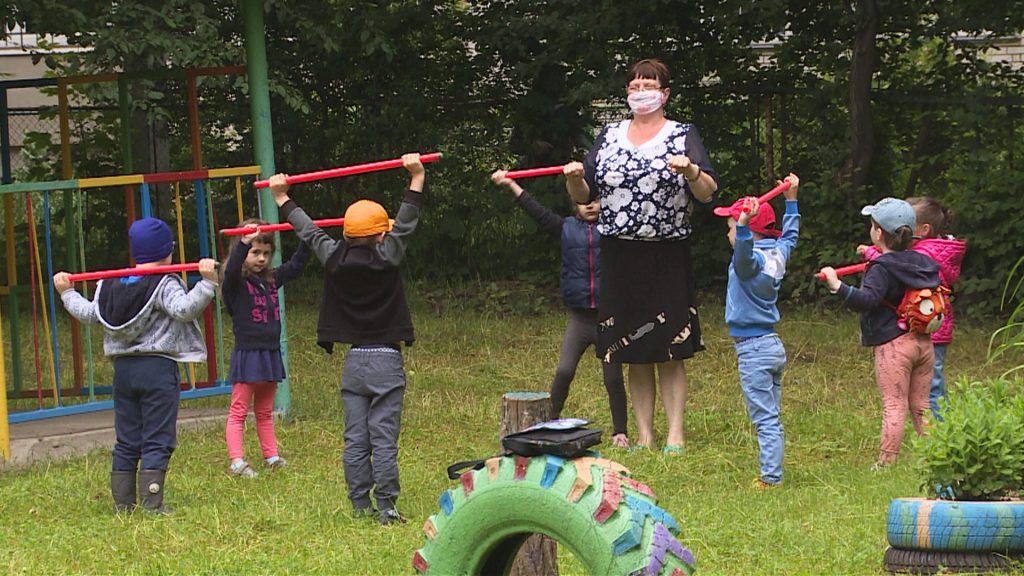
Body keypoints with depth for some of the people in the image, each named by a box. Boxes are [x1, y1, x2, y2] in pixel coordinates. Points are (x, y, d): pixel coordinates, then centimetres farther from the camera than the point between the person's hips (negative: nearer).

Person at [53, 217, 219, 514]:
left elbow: (90, 313, 15)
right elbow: (184, 309, -26)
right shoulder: (164, 284, -11)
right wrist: (206, 282, -30)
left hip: (123, 367, 6)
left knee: (126, 441, 12)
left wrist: (67, 293, 30)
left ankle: (123, 503, 14)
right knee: (157, 441, -3)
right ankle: (152, 504, -8)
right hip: (158, 367, -6)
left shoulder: (110, 285, 8)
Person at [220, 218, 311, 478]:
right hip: (247, 355, -7)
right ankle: (237, 461, -8)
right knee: (238, 412, -4)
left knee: (265, 412, 16)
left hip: (271, 353, 7)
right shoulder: (236, 282, -11)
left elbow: (296, 265, 17)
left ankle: (271, 456, 21)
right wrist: (244, 243, -47)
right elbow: (232, 270, -32)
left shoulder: (271, 279, 9)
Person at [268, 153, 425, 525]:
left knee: (355, 439, 7)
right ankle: (386, 508, -5)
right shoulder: (385, 259, -10)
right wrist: (416, 179, -11)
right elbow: (405, 223, -11)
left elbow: (310, 232, 14)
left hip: (354, 361, 4)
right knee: (384, 439, -4)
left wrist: (283, 199, 27)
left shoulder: (335, 260, 1)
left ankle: (360, 505, 10)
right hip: (386, 360, -4)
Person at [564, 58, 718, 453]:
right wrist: (575, 178, -8)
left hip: (667, 259, -3)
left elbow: (708, 194, -8)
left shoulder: (683, 136, 3)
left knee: (669, 353, -4)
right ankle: (644, 437, 11)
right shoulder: (610, 137, 14)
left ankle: (675, 437, -1)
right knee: (635, 355, 6)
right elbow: (583, 196, 13)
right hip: (620, 257, 3)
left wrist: (691, 171, -28)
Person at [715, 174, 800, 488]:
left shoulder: (753, 259, -16)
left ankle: (770, 477, -11)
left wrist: (744, 224, -55)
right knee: (772, 418, 12)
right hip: (773, 344, 9)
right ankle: (773, 473, 16)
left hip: (753, 349, -9)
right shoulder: (776, 254, 9)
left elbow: (744, 254, -41)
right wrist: (791, 199, 37)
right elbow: (790, 235, 30)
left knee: (765, 418, -10)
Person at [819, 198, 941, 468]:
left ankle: (887, 461, -3)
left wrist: (838, 286, -38)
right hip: (923, 342, 7)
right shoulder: (922, 262, 7)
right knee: (921, 406, 13)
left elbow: (868, 299, -30)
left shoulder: (882, 268, -14)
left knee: (894, 406, -5)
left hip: (892, 345, -7)